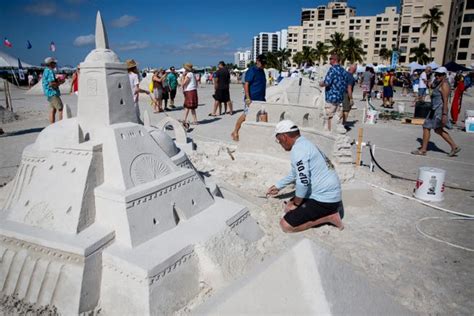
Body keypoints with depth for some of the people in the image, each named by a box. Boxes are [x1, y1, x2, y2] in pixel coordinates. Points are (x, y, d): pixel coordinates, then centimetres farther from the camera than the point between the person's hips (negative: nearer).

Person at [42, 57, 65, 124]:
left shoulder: (46, 71, 19)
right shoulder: (50, 71, -14)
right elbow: (51, 84, -23)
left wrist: (58, 81, 14)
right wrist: (60, 82, -10)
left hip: (50, 94, 10)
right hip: (52, 93, -10)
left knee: (52, 110, 9)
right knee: (60, 109, -11)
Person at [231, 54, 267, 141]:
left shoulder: (262, 71, 16)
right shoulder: (251, 70, -10)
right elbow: (246, 84, -16)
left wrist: (263, 97, 23)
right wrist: (248, 98, -23)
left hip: (260, 99, 8)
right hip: (252, 99, -8)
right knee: (245, 115, -3)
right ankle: (235, 133, 9)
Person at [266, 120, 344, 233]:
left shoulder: (298, 149, -20)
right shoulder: (305, 144, 13)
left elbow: (303, 181, -27)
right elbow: (295, 174, 27)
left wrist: (296, 204, -10)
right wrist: (278, 186, 36)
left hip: (324, 200, -10)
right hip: (328, 193, 10)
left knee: (286, 225, -10)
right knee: (289, 207, 22)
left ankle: (328, 217, -4)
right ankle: (329, 209, 14)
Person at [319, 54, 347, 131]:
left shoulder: (333, 69, -12)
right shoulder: (343, 70, 11)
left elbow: (327, 83, -19)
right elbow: (346, 84, 15)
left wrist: (321, 84, -1)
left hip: (332, 96, -8)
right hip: (340, 97, 8)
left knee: (329, 116, 0)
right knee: (337, 114, 14)